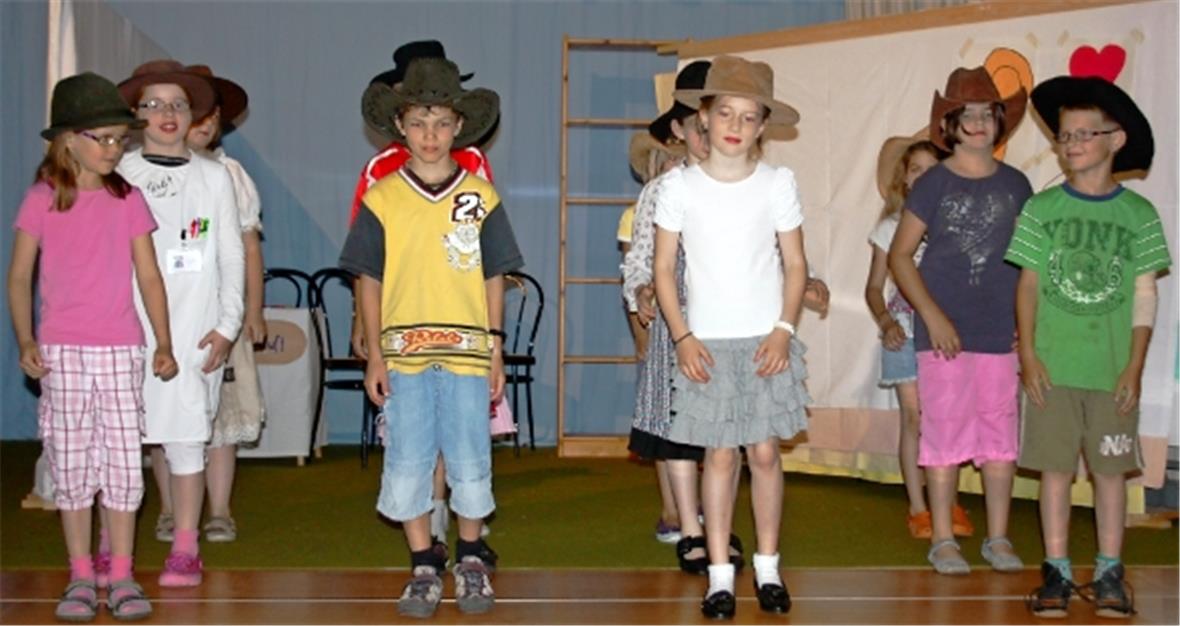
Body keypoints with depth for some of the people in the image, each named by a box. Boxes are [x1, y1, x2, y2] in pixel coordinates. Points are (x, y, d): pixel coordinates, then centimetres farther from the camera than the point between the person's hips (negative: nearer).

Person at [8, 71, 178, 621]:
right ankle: (81, 576, 13)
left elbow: (149, 277, 5)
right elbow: (19, 277, 4)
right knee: (71, 461, 4)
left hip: (121, 350, 1)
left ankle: (121, 576, 10)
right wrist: (25, 341, -7)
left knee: (124, 460, 1)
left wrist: (163, 344, -2)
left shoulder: (128, 200, 4)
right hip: (61, 351, -1)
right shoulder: (41, 201, 1)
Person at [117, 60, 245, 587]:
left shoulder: (214, 176, 9)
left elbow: (232, 256, 9)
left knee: (186, 435, -1)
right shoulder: (118, 174, 7)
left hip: (194, 331, 0)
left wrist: (227, 326, 1)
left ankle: (185, 549, 7)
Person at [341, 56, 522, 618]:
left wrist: (496, 349, 3)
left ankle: (470, 559, 26)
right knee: (406, 467, 4)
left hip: (466, 352, 0)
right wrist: (374, 355, -1)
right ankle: (424, 568, 19)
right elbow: (369, 281, 4)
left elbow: (493, 277, 6)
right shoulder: (382, 198, 1)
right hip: (403, 352, 0)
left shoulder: (481, 197, 3)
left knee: (470, 466, 6)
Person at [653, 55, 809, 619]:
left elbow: (795, 264, 3)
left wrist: (784, 329, -8)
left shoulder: (777, 183, -1)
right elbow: (664, 268, 1)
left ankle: (768, 567, 16)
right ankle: (719, 574, 9)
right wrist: (681, 337, -7)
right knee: (719, 454, 2)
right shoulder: (680, 185, -2)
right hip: (707, 344, 0)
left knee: (764, 451, 2)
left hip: (766, 341, 0)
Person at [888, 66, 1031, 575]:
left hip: (1000, 332, 3)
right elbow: (900, 256, -2)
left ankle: (998, 538, 18)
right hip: (944, 333, -3)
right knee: (945, 434, 1)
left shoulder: (1015, 185, 7)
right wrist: (933, 316, -11)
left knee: (1000, 437, 7)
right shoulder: (932, 184, -2)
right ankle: (942, 539, 12)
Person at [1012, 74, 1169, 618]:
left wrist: (1135, 366, -3)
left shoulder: (1138, 214, 1)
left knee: (1110, 470, 6)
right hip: (1053, 367, 0)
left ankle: (1109, 573, 17)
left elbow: (1144, 295, 2)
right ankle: (1057, 571, 14)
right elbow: (1028, 284, 3)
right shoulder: (1042, 208, 2)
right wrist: (1028, 354, -5)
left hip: (1112, 370, 0)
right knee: (1055, 468, 4)